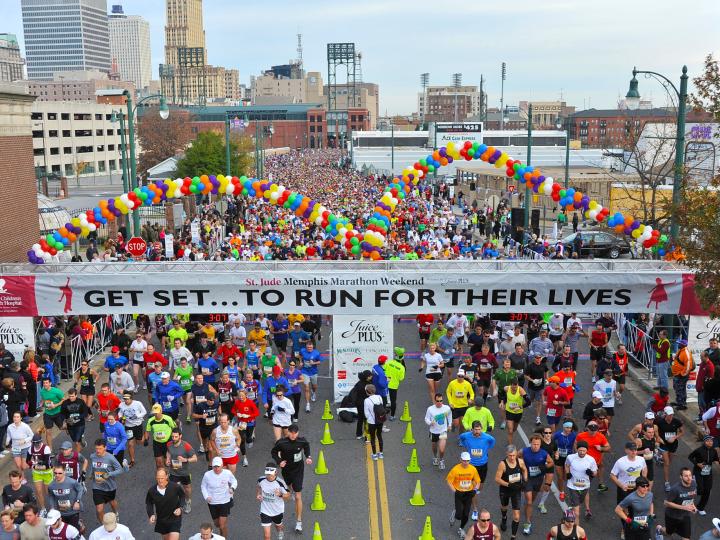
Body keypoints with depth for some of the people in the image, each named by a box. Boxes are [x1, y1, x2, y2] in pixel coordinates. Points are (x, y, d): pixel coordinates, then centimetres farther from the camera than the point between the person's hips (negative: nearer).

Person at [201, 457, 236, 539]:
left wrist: (232, 488, -15)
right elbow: (203, 486, 3)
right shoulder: (207, 475, -13)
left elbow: (234, 481, 6)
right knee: (216, 524, 19)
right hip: (212, 503, 2)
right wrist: (206, 496, -12)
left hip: (225, 502, -2)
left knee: (222, 525, -7)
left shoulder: (227, 473, -13)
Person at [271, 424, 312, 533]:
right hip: (286, 469, 2)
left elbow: (306, 446, 5)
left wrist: (308, 457, -9)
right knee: (288, 485, 32)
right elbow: (273, 452, -5)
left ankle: (299, 521, 2)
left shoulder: (302, 441, -19)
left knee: (298, 497, -7)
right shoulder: (281, 443, -23)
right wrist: (279, 461, -21)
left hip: (298, 471, -2)